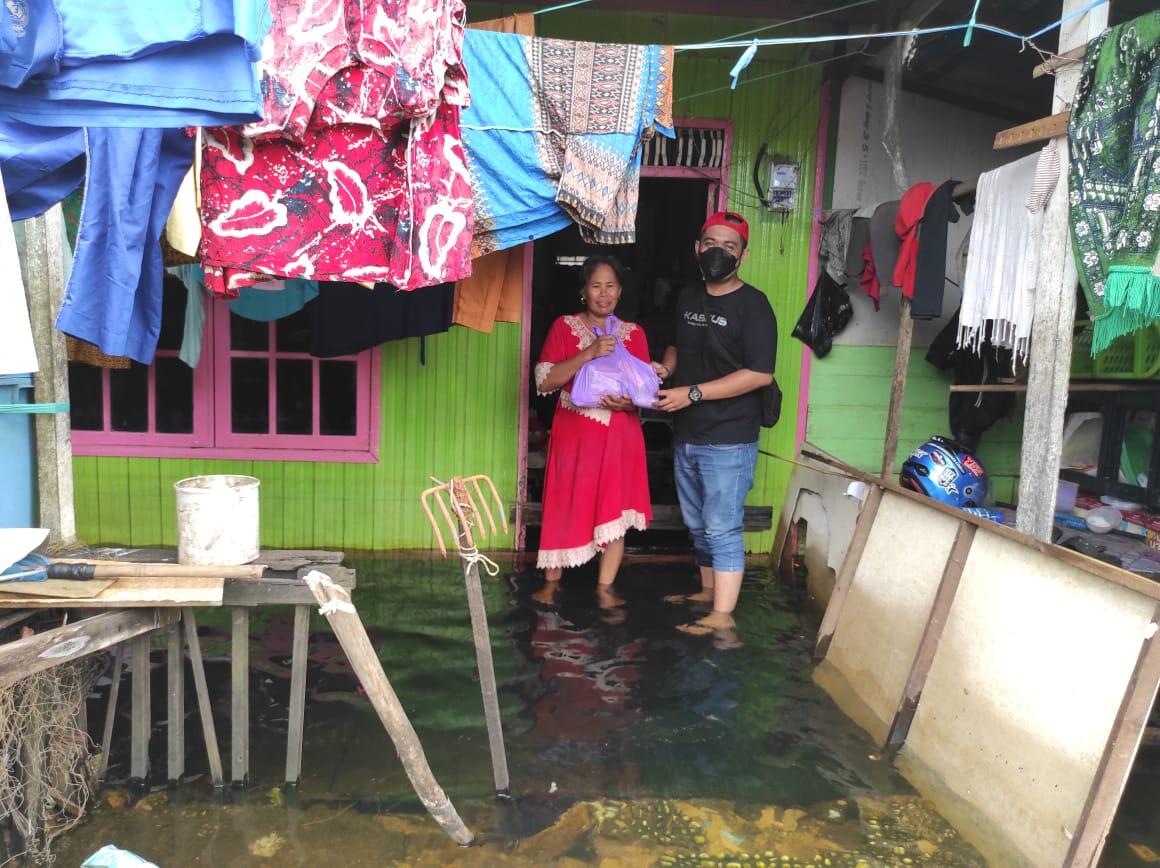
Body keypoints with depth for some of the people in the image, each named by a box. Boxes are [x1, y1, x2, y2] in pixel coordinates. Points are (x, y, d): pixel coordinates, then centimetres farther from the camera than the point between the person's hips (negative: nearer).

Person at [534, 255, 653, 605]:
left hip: (619, 436, 2)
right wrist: (588, 354, -21)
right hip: (574, 433, -2)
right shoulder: (564, 326, 1)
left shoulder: (634, 333, 8)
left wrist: (630, 401, -16)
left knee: (615, 511, 2)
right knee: (565, 507, 4)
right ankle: (551, 582, 20)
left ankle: (605, 588, 13)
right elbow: (544, 381, -10)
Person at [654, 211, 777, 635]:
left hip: (729, 439, -7)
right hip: (686, 435, 7)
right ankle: (708, 590, 34)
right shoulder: (687, 298, 11)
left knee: (722, 528, -6)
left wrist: (693, 393, -21)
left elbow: (760, 374, -19)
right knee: (698, 524, 18)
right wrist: (666, 366, 3)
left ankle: (722, 617, 0)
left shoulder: (752, 305, -11)